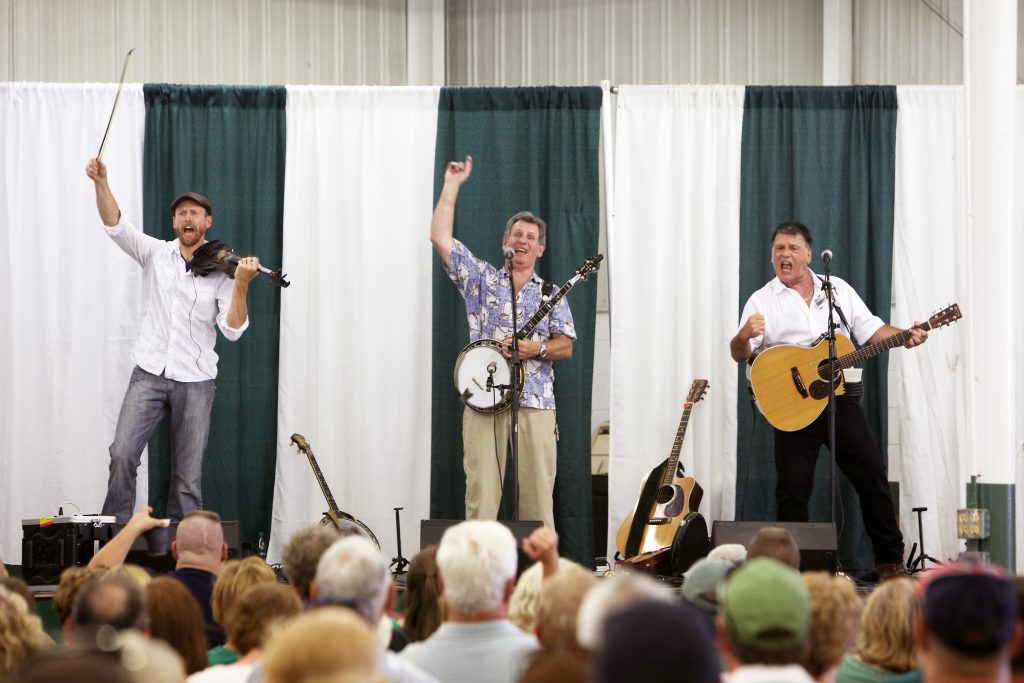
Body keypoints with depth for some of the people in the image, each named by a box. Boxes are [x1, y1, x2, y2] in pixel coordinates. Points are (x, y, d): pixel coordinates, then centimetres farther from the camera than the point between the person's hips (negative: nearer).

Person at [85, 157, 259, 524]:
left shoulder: (219, 271, 0)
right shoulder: (155, 253, 6)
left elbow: (233, 329, -8)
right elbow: (116, 225, -7)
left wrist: (241, 285, -22)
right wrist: (101, 183, -22)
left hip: (195, 381, -1)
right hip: (149, 373, 1)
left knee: (188, 476, 1)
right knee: (122, 455, -14)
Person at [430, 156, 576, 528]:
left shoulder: (550, 294, 16)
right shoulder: (483, 280, 13)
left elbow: (566, 347, 9)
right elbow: (440, 238, 5)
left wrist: (536, 349, -12)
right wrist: (452, 185, 7)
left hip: (534, 405, 1)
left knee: (538, 496, -4)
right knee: (481, 494, -7)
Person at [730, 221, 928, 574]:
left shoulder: (839, 289, 12)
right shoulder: (762, 301, 3)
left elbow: (869, 329, 13)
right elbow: (739, 355, -5)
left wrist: (905, 336, -5)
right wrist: (744, 337, -28)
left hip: (840, 396, 3)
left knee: (872, 475, 3)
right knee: (793, 488, -4)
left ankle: (891, 560, 13)